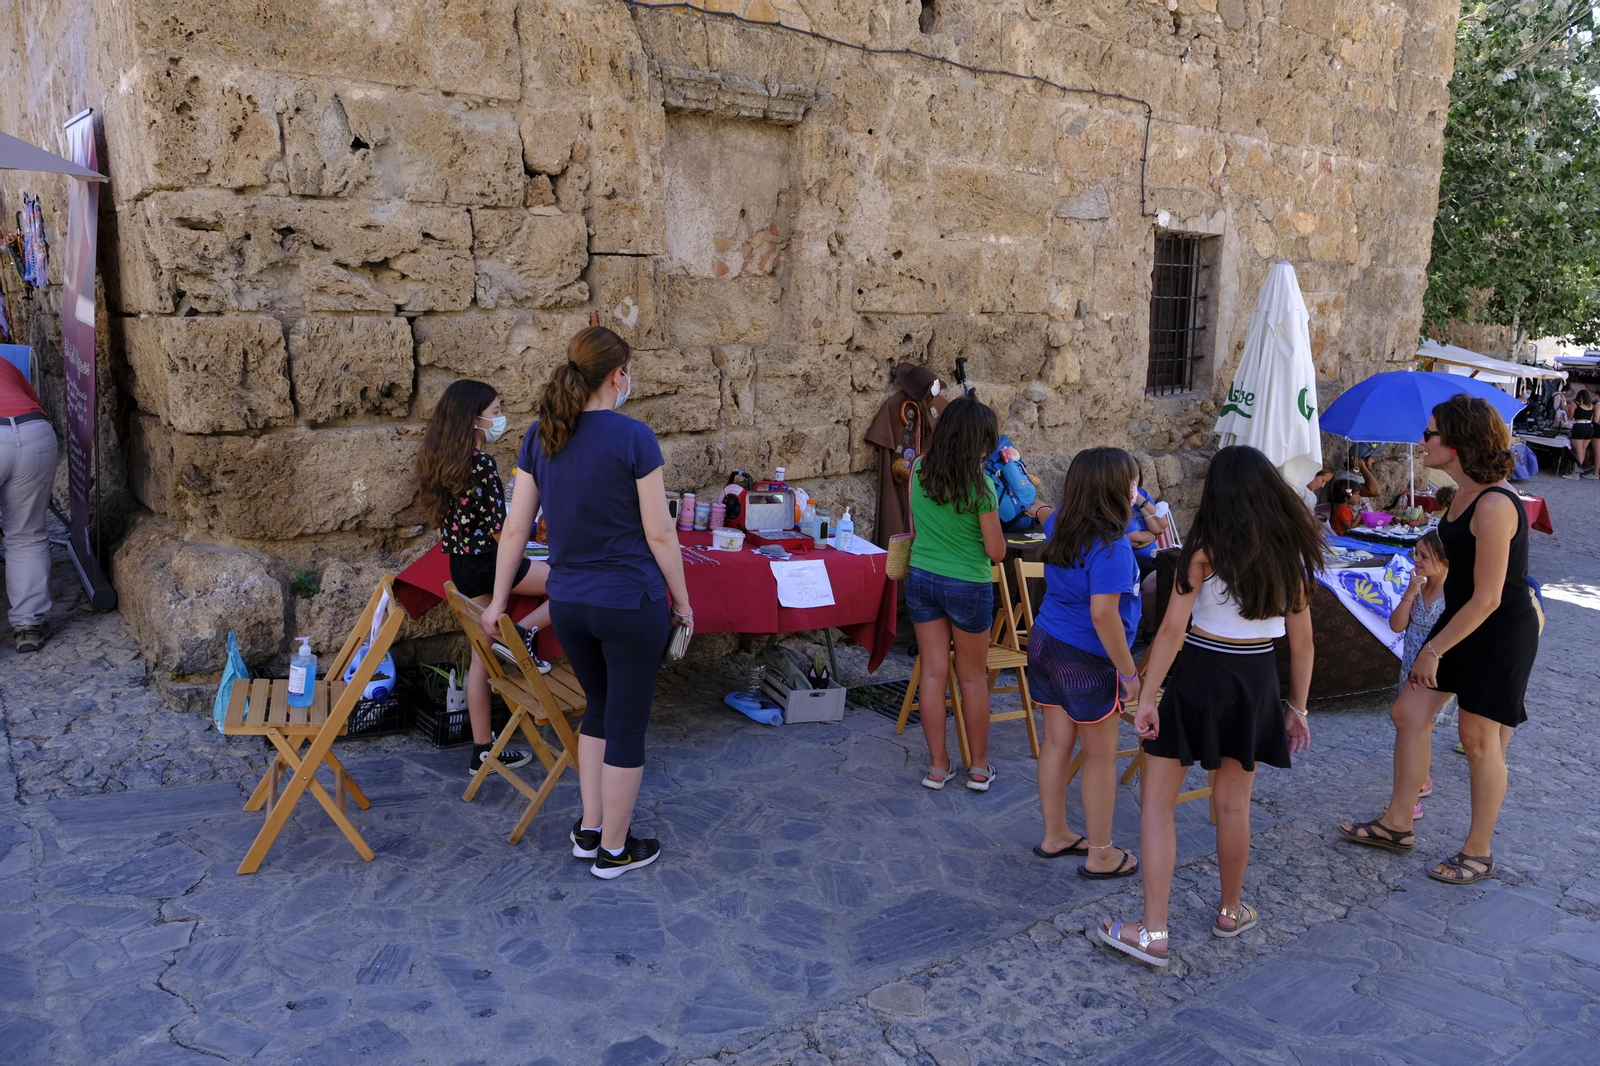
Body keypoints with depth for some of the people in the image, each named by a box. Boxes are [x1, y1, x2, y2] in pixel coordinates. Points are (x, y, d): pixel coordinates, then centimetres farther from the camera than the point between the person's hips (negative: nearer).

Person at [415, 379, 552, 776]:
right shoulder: (482, 464, -18)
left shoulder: (436, 459, 8)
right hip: (489, 563, -9)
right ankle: (523, 635, -5)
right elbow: (499, 527, -19)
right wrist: (524, 560, -1)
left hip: (460, 565, 9)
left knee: (482, 654, 14)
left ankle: (483, 749, 19)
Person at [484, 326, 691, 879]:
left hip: (568, 604, 6)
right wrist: (682, 601, 0)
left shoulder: (539, 437, 1)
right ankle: (614, 850, 22)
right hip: (631, 604, -6)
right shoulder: (633, 437, -15)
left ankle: (589, 829, 31)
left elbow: (516, 528, 4)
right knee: (627, 726, 9)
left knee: (599, 708, 25)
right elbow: (659, 533, -12)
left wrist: (498, 600, 14)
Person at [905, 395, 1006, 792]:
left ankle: (938, 766, 17)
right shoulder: (980, 485, -17)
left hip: (921, 579, 4)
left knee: (933, 674, 9)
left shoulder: (919, 472, -3)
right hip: (967, 587, -4)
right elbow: (996, 552, -11)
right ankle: (979, 768, 22)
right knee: (973, 678, 11)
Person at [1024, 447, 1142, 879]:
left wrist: (1089, 467, 24)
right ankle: (1100, 855, 20)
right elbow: (1103, 614, -29)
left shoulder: (1058, 524, 0)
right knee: (1100, 756, 8)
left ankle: (1055, 835, 30)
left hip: (1045, 644, 8)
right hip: (1087, 660, -8)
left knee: (1057, 743, 17)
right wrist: (1128, 672, -20)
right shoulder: (1111, 546, -24)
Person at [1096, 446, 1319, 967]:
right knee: (1233, 803, 19)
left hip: (1199, 676, -4)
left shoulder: (1206, 548, -11)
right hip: (1256, 681, 5)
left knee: (1157, 798, 4)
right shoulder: (1293, 551, 1)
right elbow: (1302, 640, 5)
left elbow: (1172, 630, -16)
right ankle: (1231, 912, 37)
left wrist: (1147, 697, -12)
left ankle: (1153, 933, 3)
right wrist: (1297, 707, 14)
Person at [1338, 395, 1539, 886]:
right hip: (1460, 622, 9)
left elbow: (1486, 599, -26)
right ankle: (1397, 825, 24)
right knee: (1409, 713, 10)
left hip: (1501, 633, -9)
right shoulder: (1463, 495, 2)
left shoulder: (1494, 506, -26)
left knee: (1478, 739, 4)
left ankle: (1478, 853, 22)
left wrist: (1434, 649, -19)